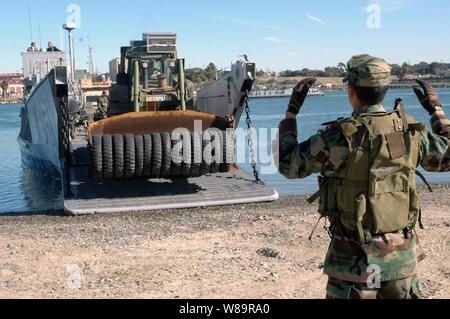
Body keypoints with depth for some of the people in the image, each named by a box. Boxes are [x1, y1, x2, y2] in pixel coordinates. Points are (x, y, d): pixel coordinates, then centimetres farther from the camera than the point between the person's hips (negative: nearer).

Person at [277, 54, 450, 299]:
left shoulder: (336, 137, -17)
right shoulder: (410, 131, -5)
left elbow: (287, 165, -4)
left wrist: (291, 112, 3)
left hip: (356, 254, -4)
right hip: (403, 252, 4)